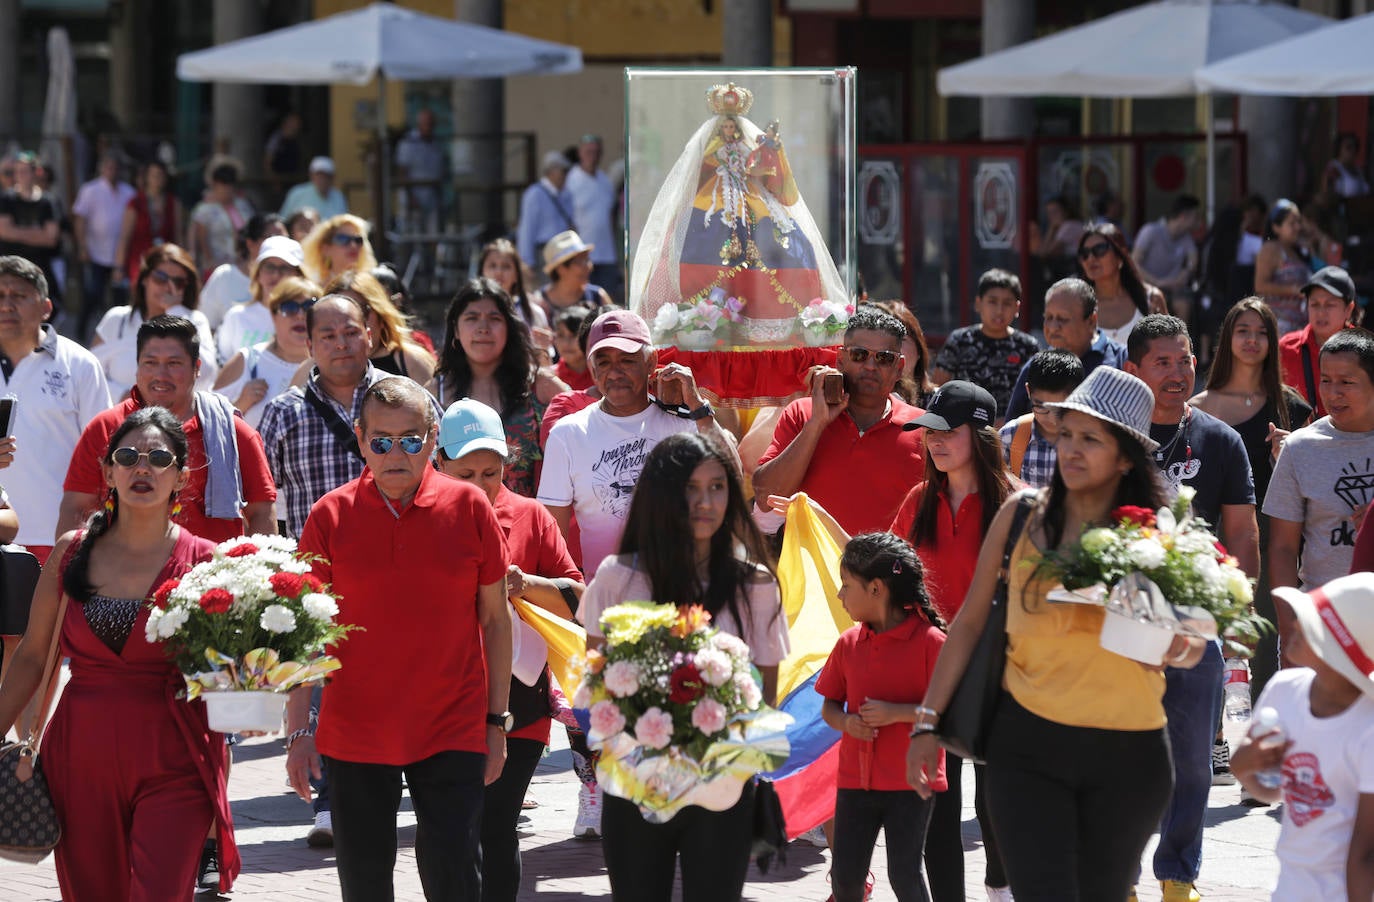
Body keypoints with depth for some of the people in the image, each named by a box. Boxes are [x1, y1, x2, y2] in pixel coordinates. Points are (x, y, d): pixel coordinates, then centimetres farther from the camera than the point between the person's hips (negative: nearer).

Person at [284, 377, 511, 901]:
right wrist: (298, 730, -3)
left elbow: (494, 617, 6)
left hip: (452, 733, -1)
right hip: (353, 734, 1)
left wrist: (498, 720, 5)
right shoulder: (331, 515, -2)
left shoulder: (468, 507, -1)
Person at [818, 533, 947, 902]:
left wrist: (896, 713, -23)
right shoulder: (849, 643, 6)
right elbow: (829, 705, 13)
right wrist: (846, 722, -10)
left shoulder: (929, 640, -11)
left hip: (911, 782, -5)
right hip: (855, 779, 5)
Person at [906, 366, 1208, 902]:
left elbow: (1191, 648, 7)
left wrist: (1176, 647, -18)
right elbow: (970, 621, 5)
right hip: (1029, 743, -1)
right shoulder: (1022, 515, 0)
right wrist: (927, 722, 2)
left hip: (1128, 756, 1)